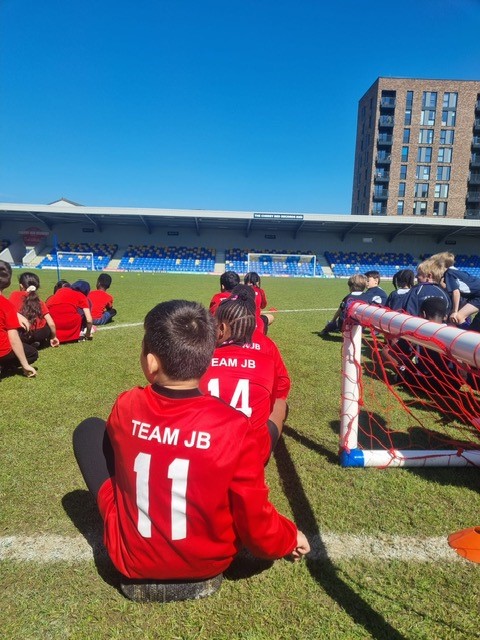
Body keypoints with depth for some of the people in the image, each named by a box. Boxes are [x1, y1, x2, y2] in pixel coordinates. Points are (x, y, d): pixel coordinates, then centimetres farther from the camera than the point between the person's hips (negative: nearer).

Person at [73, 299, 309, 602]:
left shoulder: (125, 407, -19)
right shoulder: (234, 427, -27)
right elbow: (257, 527, -17)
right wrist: (289, 538, 5)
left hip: (130, 557, 2)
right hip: (209, 561, -1)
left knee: (90, 429, 15)